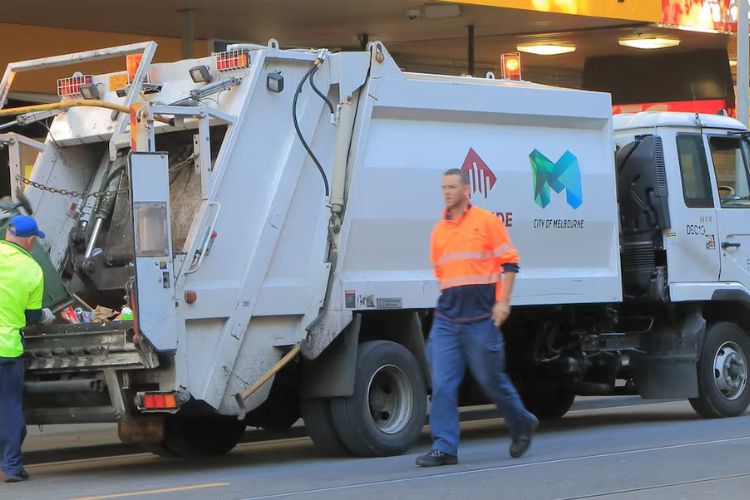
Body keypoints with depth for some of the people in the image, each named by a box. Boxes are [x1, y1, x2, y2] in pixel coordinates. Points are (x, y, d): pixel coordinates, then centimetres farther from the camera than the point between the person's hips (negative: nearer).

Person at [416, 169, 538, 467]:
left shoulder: (487, 222, -2)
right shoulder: (439, 230, 12)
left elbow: (510, 262, -3)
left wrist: (503, 302, -10)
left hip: (481, 318, -4)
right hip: (446, 319, 4)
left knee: (491, 378, 3)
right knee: (442, 383, -5)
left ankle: (522, 425, 28)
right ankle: (444, 447, -4)